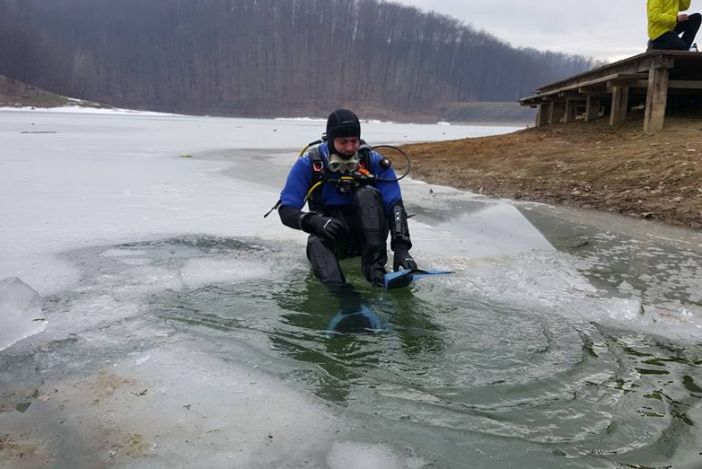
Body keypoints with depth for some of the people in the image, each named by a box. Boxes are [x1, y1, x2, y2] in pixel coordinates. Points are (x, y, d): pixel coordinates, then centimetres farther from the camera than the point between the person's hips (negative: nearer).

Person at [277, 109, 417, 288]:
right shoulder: (309, 163, -8)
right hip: (334, 239, 0)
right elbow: (286, 211, -11)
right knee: (316, 242, -33)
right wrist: (315, 221, -33)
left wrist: (401, 247, -31)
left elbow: (395, 205, -15)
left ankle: (376, 271, -34)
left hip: (368, 235, 0)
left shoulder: (373, 161, -8)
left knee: (367, 194, -28)